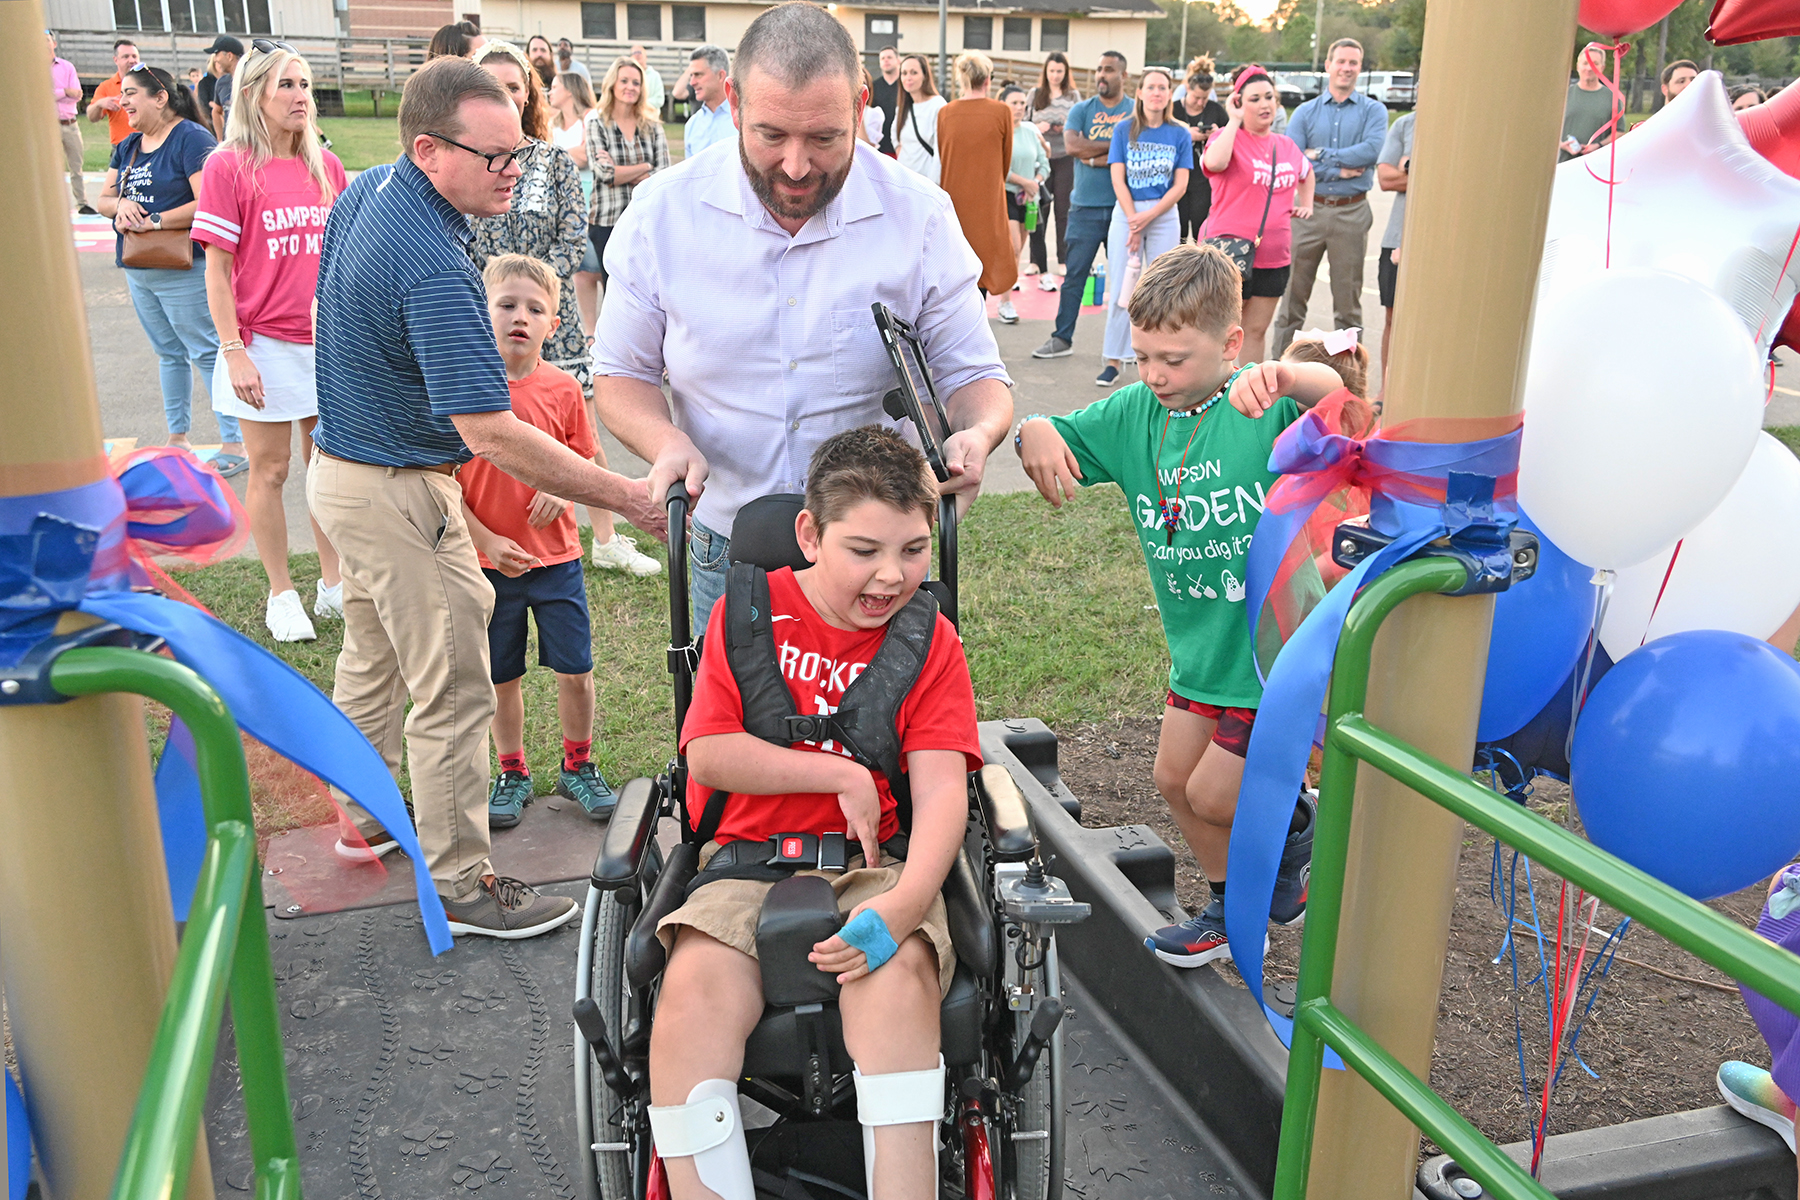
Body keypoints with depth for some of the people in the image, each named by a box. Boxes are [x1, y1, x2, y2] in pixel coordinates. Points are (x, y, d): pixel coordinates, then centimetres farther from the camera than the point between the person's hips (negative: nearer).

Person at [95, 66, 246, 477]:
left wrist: (156, 220, -22)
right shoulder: (127, 146, 15)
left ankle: (235, 444, -3)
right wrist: (120, 204, -9)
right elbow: (103, 199, 13)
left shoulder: (191, 138, -11)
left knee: (207, 353, -7)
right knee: (169, 354, 15)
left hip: (183, 269, -8)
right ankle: (177, 439, 24)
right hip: (137, 269, 8)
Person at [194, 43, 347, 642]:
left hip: (329, 343, 4)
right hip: (265, 346, -4)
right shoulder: (228, 166, -7)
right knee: (269, 471, 6)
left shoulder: (326, 165, 6)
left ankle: (334, 584, 23)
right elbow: (217, 269, -7)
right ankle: (281, 596, 19)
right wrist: (234, 352, -12)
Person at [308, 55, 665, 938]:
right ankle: (460, 884, 13)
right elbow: (492, 434, -34)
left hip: (341, 464, 11)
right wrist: (630, 499, -32)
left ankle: (365, 818, 43)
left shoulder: (365, 192, 2)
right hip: (399, 494, -10)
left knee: (372, 658, 25)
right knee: (453, 693, 0)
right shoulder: (432, 269, -30)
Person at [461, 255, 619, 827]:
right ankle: (512, 774, 30)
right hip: (489, 560, -1)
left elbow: (586, 461, 9)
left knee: (576, 670, 5)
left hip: (557, 556, 1)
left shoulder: (563, 388, -2)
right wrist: (487, 542, -13)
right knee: (502, 677, 11)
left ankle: (578, 766, 28)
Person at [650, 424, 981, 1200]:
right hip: (745, 860, 1)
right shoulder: (748, 612, 5)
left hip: (876, 865, 0)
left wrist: (905, 902, -26)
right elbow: (707, 755, -2)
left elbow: (942, 789, -7)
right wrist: (843, 774, -9)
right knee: (694, 990, -28)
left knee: (896, 979, -32)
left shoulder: (930, 641, 3)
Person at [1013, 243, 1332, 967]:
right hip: (1199, 645, 7)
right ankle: (1233, 911, 38)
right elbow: (1057, 441, 3)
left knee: (1213, 795, 0)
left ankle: (1292, 819, 33)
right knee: (1174, 779, 17)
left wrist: (1285, 375, -58)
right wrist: (1035, 432, -21)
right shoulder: (1135, 413, -2)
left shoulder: (1265, 406, -19)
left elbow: (1339, 397, -37)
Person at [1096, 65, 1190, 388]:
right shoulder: (1125, 130, 4)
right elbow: (1118, 179, -1)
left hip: (1164, 216, 0)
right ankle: (1114, 360, 4)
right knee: (1122, 288, -1)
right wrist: (1133, 220, -11)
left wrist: (1148, 217, -11)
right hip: (1126, 213, 0)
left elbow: (1180, 185, -1)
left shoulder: (1179, 134, 3)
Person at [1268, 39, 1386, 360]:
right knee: (1293, 292, 3)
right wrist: (1338, 170, -11)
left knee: (1348, 299, 6)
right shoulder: (1305, 112, 7)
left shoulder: (1373, 111, 6)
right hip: (1309, 209, 1)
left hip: (1352, 212, 0)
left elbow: (1372, 150, -13)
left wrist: (1322, 155, -12)